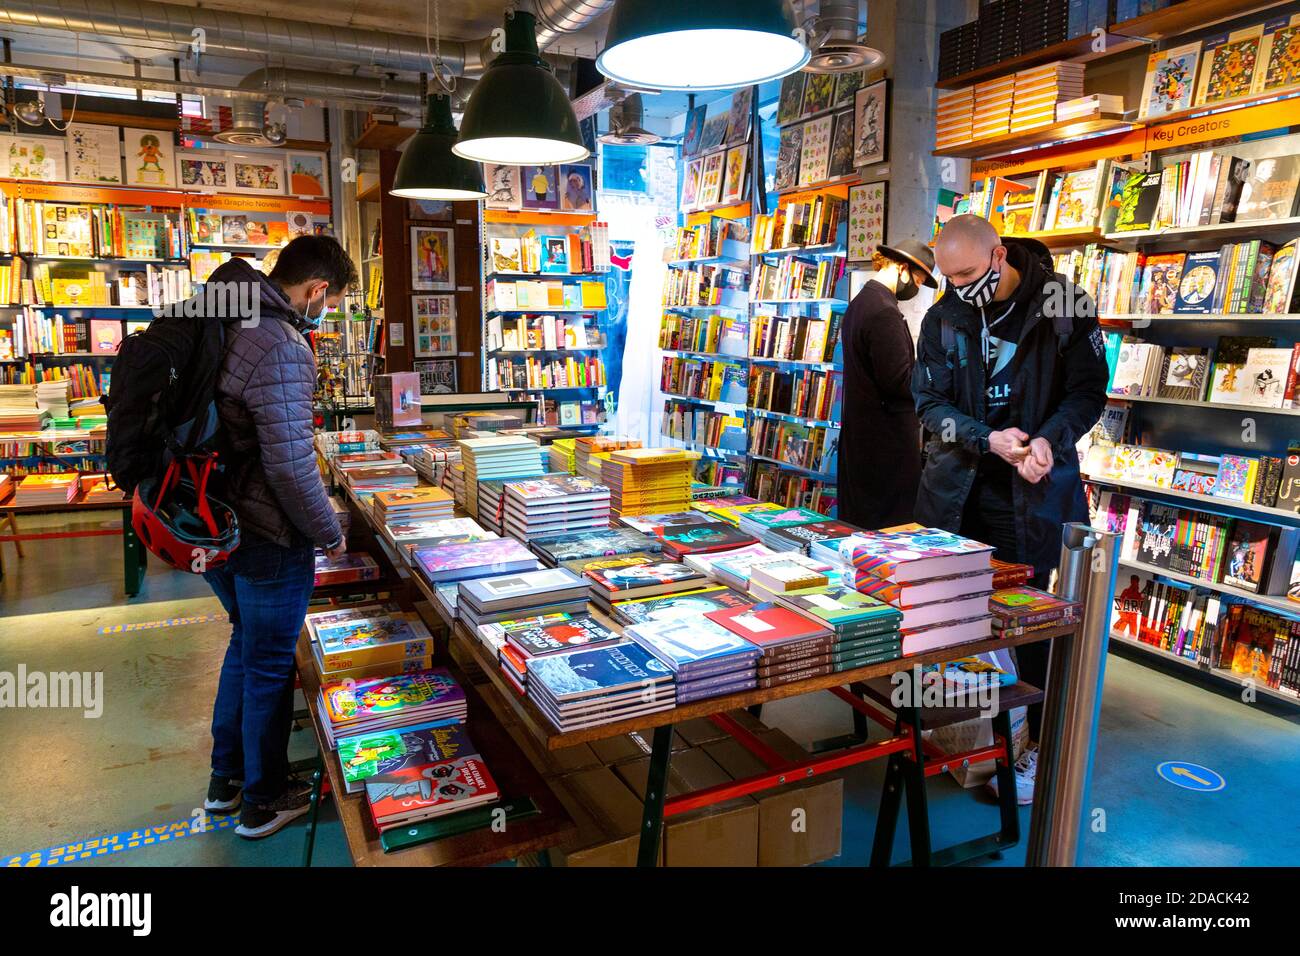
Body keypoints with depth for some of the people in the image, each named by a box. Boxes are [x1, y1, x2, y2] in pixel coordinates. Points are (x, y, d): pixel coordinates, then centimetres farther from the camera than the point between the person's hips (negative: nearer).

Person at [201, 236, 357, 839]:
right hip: (266, 538, -9)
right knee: (269, 665, 9)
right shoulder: (281, 347, -24)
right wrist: (330, 535, -12)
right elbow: (291, 465, -28)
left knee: (246, 642, 26)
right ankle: (263, 802, 29)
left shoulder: (225, 322, 5)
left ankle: (226, 779, 41)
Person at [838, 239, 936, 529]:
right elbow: (898, 380, -20)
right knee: (894, 527, -2)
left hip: (858, 430, 10)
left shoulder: (858, 303, 13)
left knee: (858, 521, 16)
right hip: (889, 438, -10)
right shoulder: (885, 312, -18)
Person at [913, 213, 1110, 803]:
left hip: (1032, 489, -3)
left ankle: (1038, 745, 20)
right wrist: (987, 439, -18)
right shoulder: (943, 318, 2)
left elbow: (1088, 391, -2)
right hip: (955, 489, 3)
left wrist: (1050, 439, -21)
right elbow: (929, 401, -1)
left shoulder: (1064, 305, -5)